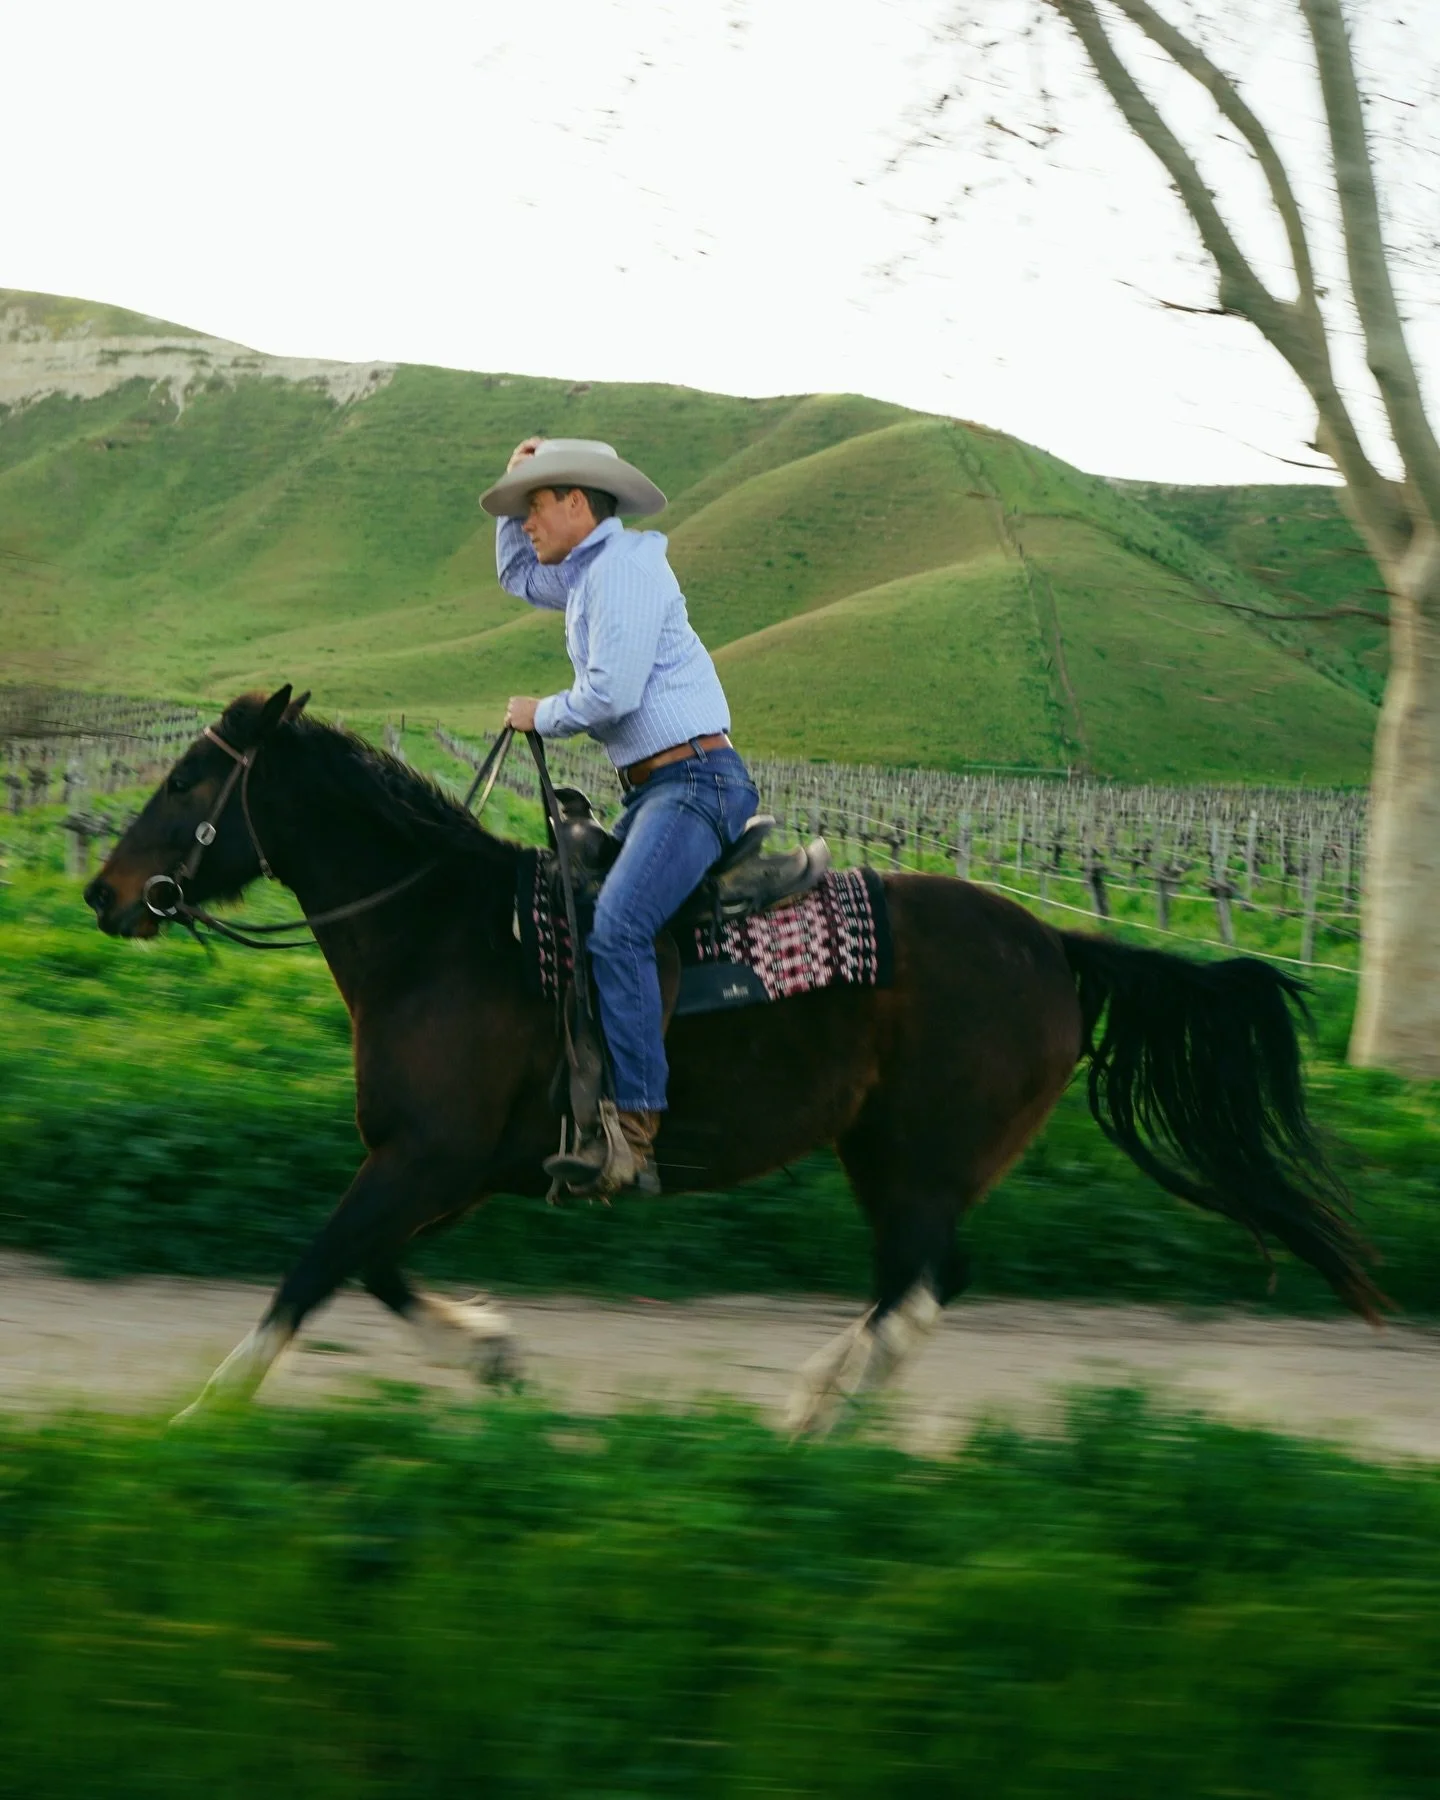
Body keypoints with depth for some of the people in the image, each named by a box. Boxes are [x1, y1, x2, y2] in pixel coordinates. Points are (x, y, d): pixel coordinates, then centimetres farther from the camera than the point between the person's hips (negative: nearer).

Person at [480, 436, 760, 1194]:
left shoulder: (624, 564, -11)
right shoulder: (587, 572, 20)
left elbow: (612, 694, -20)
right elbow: (516, 576, 42)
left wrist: (539, 716, -2)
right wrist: (517, 481, 27)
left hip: (695, 781, -11)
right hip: (652, 789, 11)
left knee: (615, 927, -28)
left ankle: (636, 1134, -34)